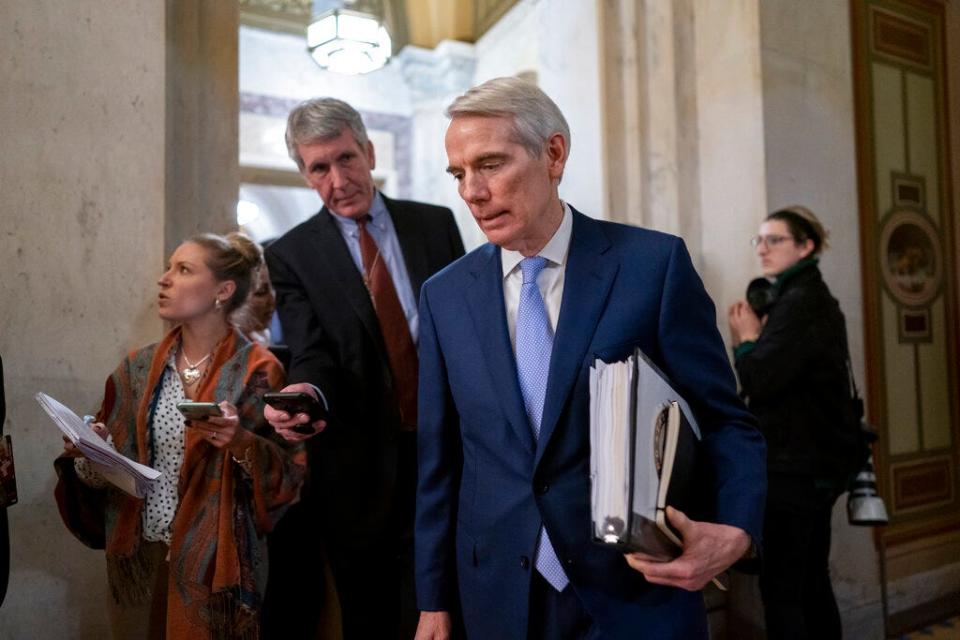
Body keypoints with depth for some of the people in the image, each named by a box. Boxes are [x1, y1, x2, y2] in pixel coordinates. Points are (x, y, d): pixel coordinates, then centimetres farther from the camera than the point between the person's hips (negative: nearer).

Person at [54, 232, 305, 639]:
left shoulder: (257, 372, -11)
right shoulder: (139, 367, 4)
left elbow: (289, 471, -12)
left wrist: (243, 443, -28)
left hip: (214, 560, -4)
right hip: (138, 556, 5)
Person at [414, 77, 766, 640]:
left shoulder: (655, 263, -9)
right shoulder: (445, 295, 0)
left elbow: (724, 420, -4)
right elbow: (439, 457, 3)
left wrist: (736, 531, -21)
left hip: (637, 593, -2)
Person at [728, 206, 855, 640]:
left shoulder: (799, 302, -15)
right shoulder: (808, 296, 17)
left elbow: (759, 380, -22)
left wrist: (746, 339, -6)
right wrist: (752, 339, 1)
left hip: (795, 463, -10)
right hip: (815, 458, 10)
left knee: (780, 587, -5)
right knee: (810, 582, 16)